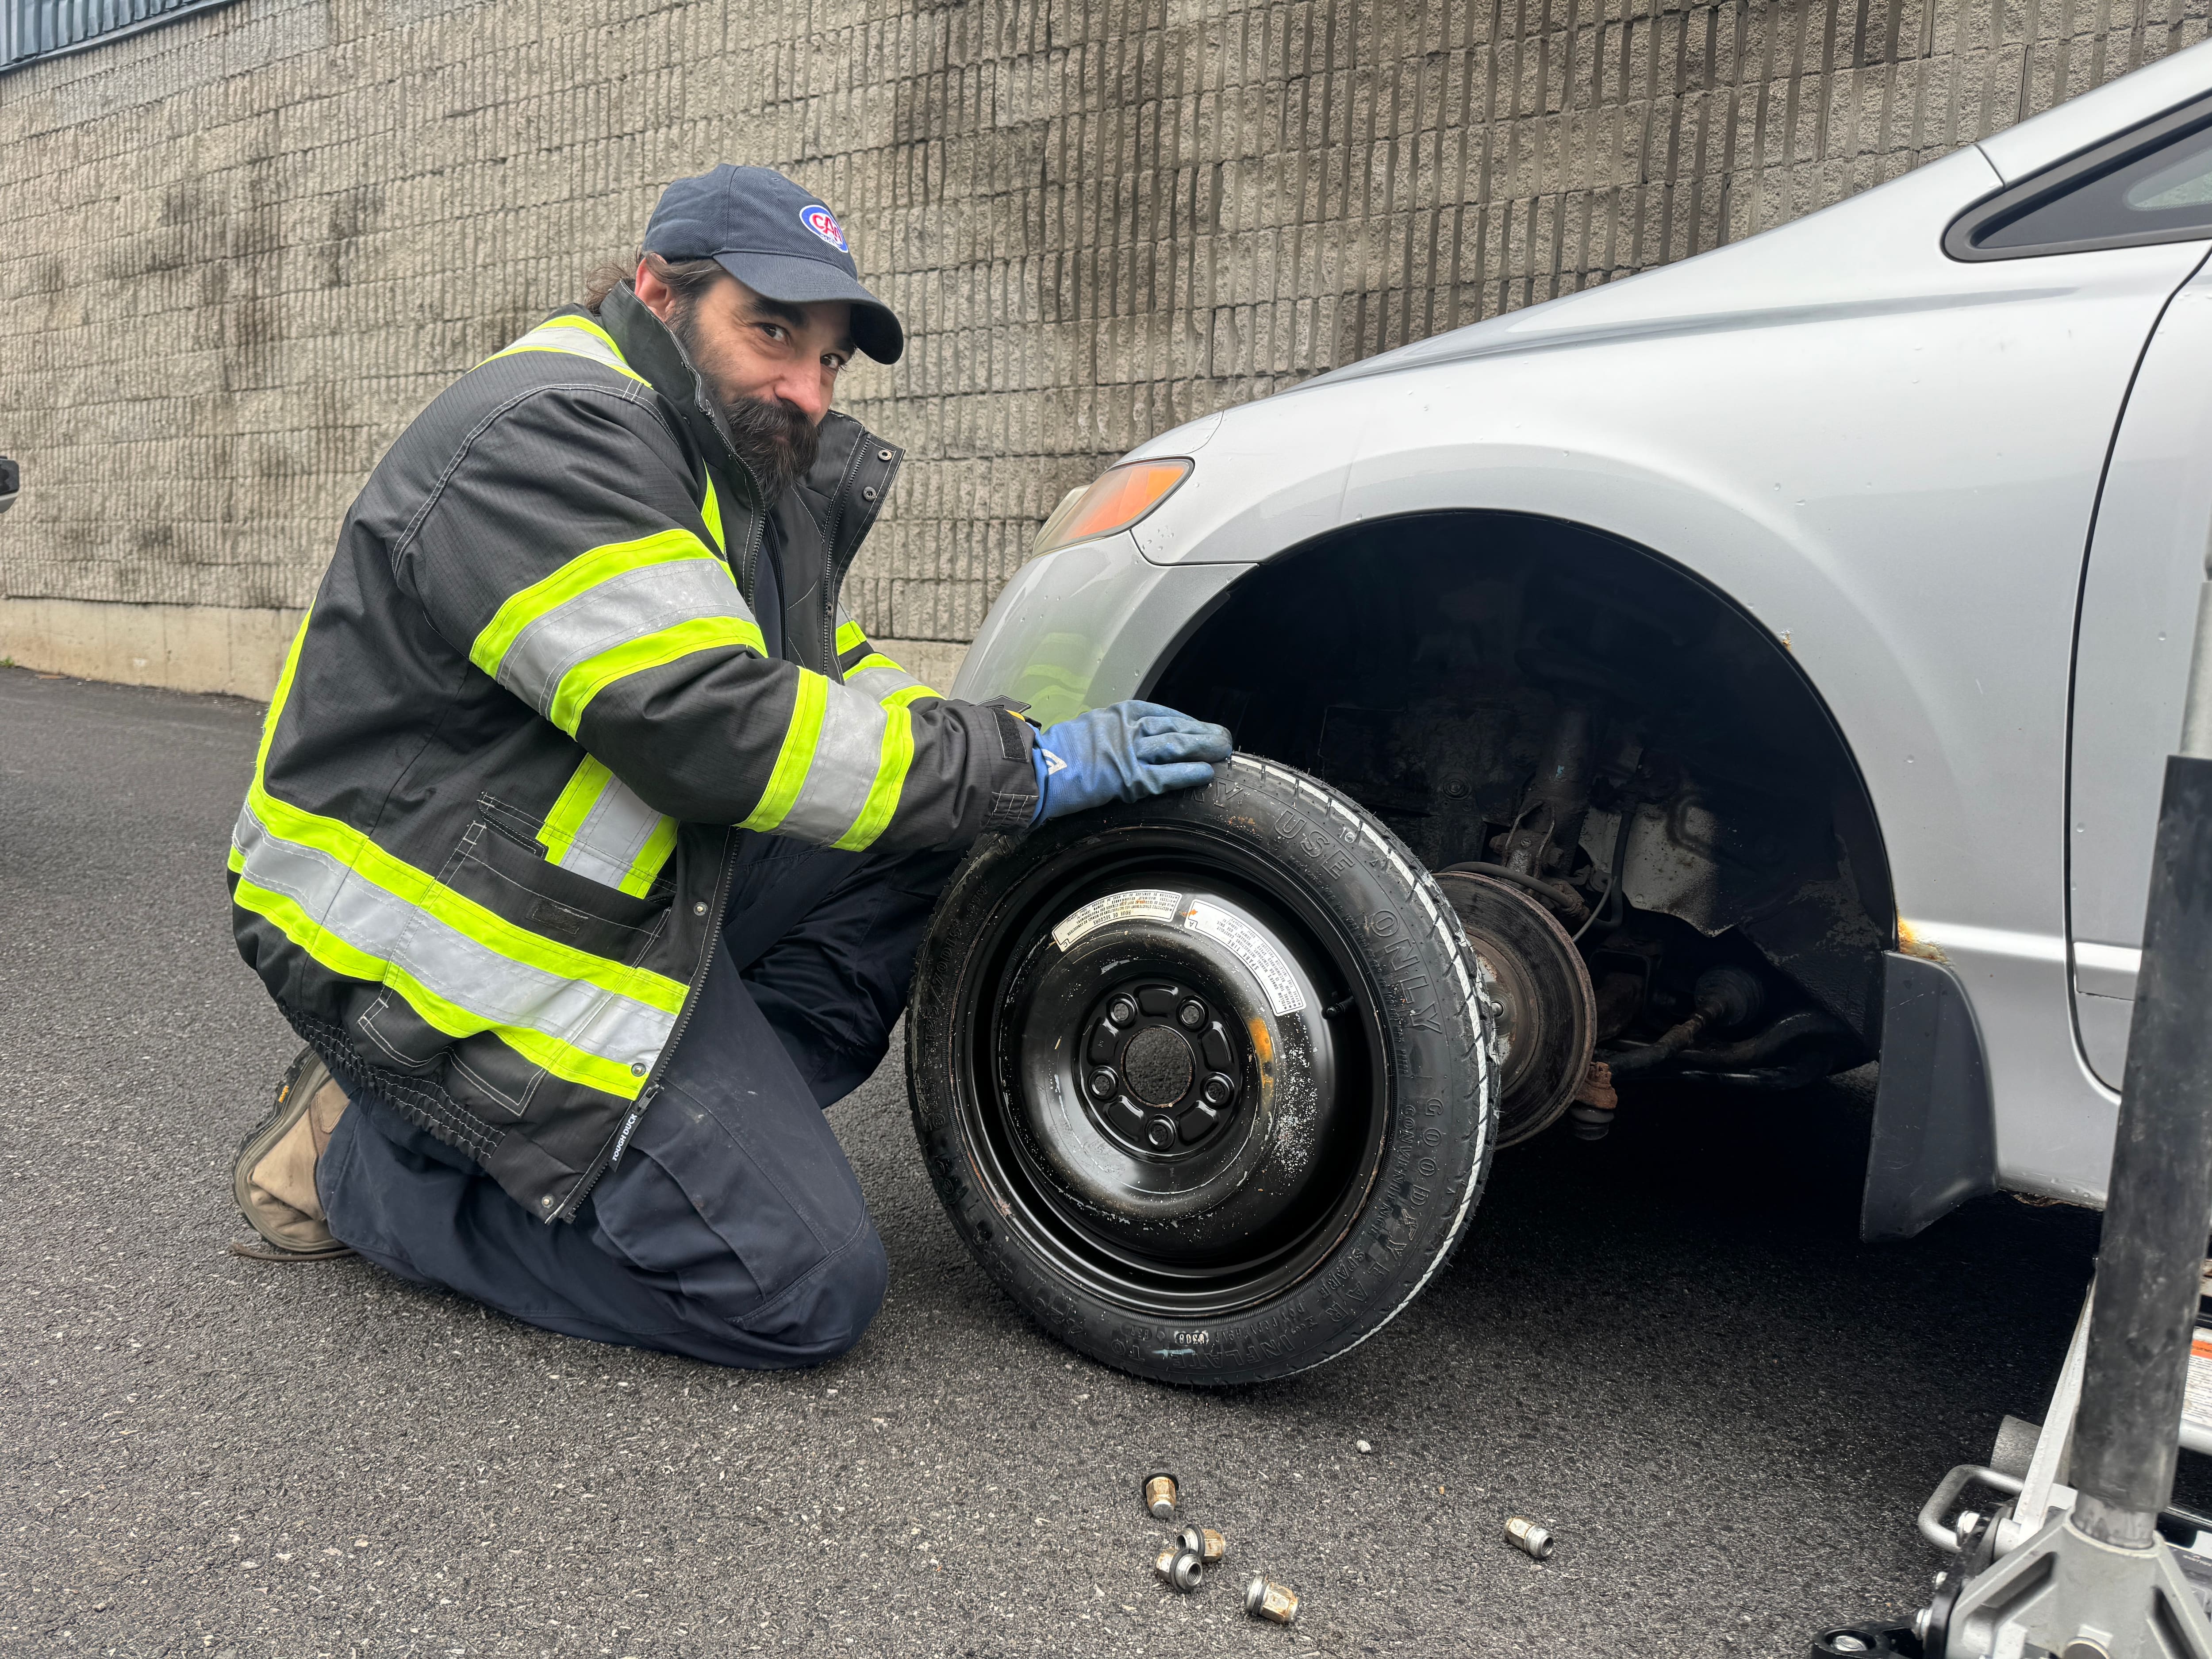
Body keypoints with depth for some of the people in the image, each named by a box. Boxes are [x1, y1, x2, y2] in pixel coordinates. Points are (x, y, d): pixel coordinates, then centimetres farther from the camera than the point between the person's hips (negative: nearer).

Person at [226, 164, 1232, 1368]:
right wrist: (1022, 765, -24)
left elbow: (828, 682, 14)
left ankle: (732, 1099, -2)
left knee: (925, 839, 0)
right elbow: (708, 725, -28)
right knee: (808, 1287, -12)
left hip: (607, 894, 10)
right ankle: (366, 1161, -1)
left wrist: (1007, 754, -3)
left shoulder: (740, 465, 12)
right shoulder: (550, 434, -19)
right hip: (437, 930, -9)